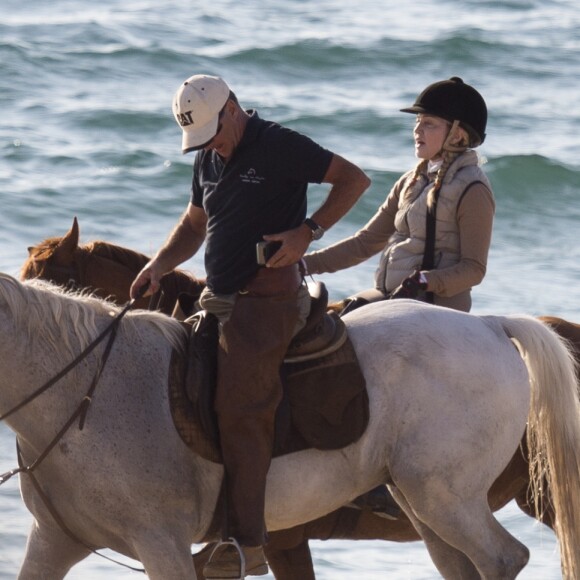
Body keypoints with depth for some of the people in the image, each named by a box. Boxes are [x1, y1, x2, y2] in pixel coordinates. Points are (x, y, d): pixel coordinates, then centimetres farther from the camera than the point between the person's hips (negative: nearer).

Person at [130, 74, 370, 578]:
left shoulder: (279, 147, -8)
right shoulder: (208, 162, 15)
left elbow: (354, 179, -8)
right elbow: (194, 226, 28)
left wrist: (308, 231, -18)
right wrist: (159, 265, 10)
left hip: (269, 296, -9)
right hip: (220, 300, 9)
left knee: (240, 409, -18)